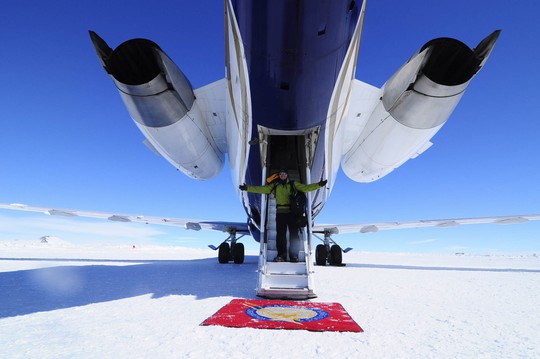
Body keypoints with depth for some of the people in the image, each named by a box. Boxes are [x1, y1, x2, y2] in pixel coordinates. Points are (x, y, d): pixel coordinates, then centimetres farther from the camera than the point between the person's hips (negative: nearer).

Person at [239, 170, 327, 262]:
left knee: (294, 234, -2)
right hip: (280, 212, 1)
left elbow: (305, 188, 3)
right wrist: (247, 188, 0)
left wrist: (319, 185, -8)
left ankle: (294, 255, 4)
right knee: (280, 234, 0)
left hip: (292, 212, -1)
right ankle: (281, 255, 5)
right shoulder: (275, 185, 12)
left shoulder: (293, 184, 11)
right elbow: (262, 189, 7)